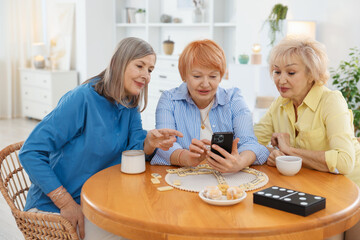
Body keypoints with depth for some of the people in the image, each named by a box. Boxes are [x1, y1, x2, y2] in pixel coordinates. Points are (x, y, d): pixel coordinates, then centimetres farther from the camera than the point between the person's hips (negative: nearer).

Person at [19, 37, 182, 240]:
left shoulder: (130, 105, 3)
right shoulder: (83, 98, -20)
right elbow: (30, 153, -20)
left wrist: (150, 142, -27)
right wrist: (66, 203, -22)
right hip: (54, 208, -6)